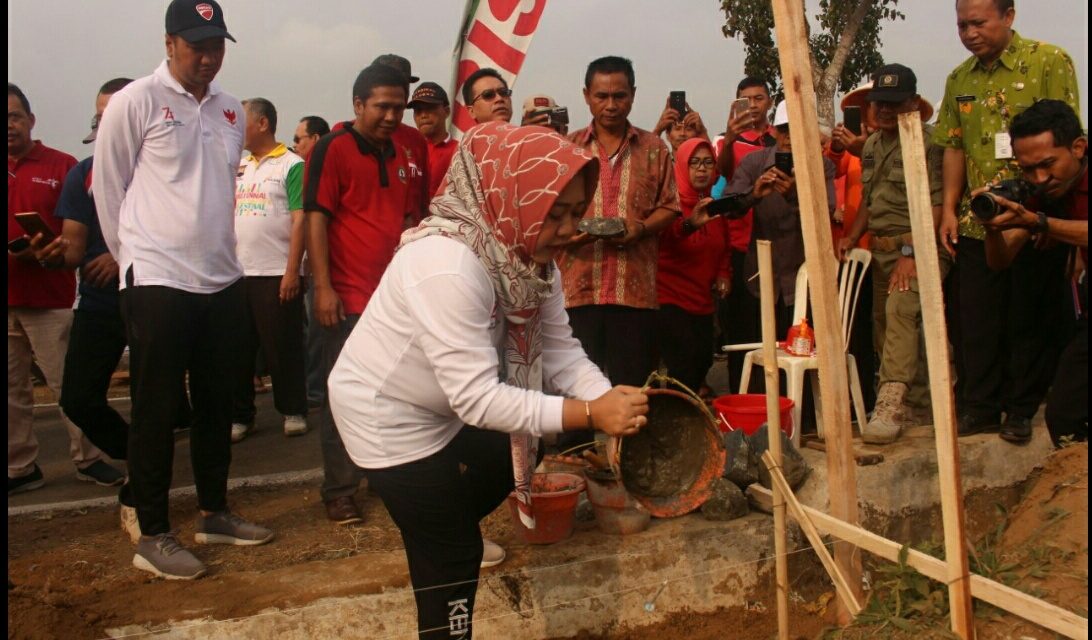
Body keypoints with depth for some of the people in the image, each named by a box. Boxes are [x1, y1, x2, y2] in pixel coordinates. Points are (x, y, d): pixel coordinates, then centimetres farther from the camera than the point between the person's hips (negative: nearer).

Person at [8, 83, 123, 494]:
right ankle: (20, 468, 17)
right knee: (13, 389, 7)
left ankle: (87, 458, 13)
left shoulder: (61, 166, 0)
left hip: (49, 298, -4)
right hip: (10, 299, 4)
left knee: (67, 384, 1)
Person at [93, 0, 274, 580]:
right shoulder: (135, 101, -7)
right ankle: (152, 536, 13)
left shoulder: (231, 111, 11)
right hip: (157, 282, -6)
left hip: (222, 280, 6)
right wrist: (132, 256, 5)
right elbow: (107, 189, -1)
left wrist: (217, 250, 17)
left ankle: (213, 514, 29)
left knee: (216, 404, 14)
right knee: (156, 412, 2)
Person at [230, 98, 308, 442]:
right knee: (238, 348, 8)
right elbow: (227, 215, 19)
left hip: (277, 273, -6)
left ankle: (293, 411, 15)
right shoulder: (238, 168, 16)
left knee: (283, 348, 1)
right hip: (237, 272, 6)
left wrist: (292, 271, -16)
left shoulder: (291, 165, -4)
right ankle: (240, 415, 18)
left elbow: (300, 220, -10)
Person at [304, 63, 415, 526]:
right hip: (347, 297, -6)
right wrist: (323, 287, -15)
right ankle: (339, 490, 13)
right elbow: (316, 218, -9)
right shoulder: (334, 148, -5)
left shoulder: (399, 156, 13)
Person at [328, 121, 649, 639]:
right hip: (387, 414, -8)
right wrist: (591, 414, -38)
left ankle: (443, 517, 46)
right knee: (452, 556, -1)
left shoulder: (530, 255, -8)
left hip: (449, 408, 8)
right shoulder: (448, 266, -35)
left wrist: (609, 399, -29)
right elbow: (477, 397, -37)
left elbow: (559, 350, -12)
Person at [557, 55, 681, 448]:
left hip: (635, 286, 0)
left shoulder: (653, 149, 9)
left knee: (632, 386, 7)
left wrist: (641, 228, -10)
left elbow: (669, 206, 9)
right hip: (577, 285, 0)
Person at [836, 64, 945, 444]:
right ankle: (918, 406, 21)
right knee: (884, 326, 8)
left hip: (921, 247, -8)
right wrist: (852, 236, 11)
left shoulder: (929, 141, -8)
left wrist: (910, 251, -22)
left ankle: (892, 401, -31)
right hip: (881, 249, 8)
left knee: (900, 308, -28)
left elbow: (937, 204, -15)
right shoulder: (871, 145, 17)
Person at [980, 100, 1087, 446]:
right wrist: (993, 228, -19)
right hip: (1086, 314, 5)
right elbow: (1000, 260, 1)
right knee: (1063, 417, -2)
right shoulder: (1044, 193, 2)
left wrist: (1036, 222, -39)